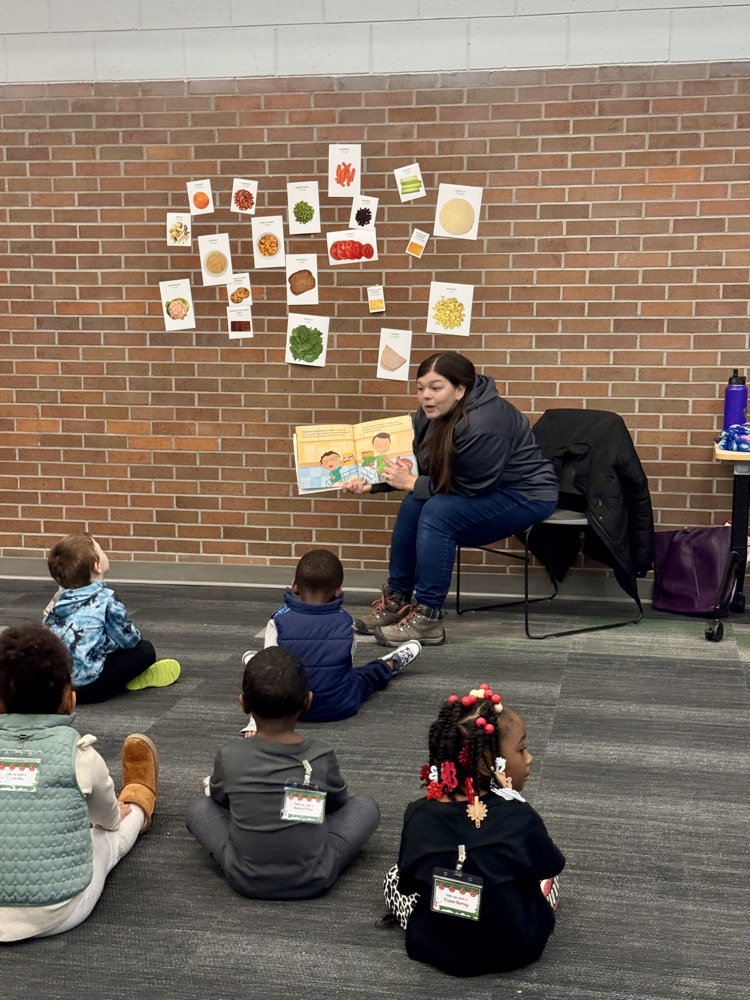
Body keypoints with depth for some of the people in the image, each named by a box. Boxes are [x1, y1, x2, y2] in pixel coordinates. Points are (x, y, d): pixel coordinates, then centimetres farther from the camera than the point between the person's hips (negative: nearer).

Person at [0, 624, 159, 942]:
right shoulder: (79, 754, -11)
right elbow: (109, 818, 10)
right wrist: (119, 813, 35)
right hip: (60, 915, -2)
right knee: (113, 834, 24)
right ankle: (139, 803, 55)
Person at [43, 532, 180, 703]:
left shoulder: (59, 599, 9)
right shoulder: (106, 599, -10)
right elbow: (129, 639, -3)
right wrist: (135, 636, 23)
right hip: (87, 686, -7)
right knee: (145, 649, 1)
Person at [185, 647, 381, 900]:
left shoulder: (230, 756, -10)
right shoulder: (322, 755, -9)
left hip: (246, 880, 1)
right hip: (314, 881, -1)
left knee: (199, 807, 20)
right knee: (365, 805, 16)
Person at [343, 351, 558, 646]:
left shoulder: (483, 424, -30)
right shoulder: (432, 414, -4)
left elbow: (469, 488, -25)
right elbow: (414, 466, 3)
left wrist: (412, 483, -21)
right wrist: (372, 483, -10)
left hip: (527, 497, -9)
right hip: (490, 490, 9)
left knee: (437, 513, -26)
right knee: (413, 504, -8)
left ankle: (427, 619, -22)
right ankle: (396, 600, 4)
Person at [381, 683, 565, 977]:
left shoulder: (418, 815, -15)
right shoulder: (520, 819, -22)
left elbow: (407, 883, -3)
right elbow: (550, 866, -4)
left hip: (432, 947, 1)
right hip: (514, 951, 0)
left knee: (393, 877, 24)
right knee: (546, 876, 25)